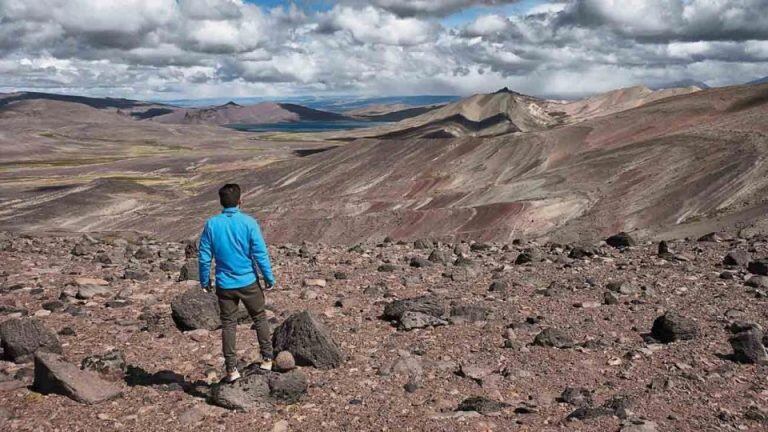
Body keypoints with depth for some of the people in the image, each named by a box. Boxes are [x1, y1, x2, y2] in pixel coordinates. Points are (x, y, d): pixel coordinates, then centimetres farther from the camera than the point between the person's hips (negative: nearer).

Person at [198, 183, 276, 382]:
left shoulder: (212, 224, -5)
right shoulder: (249, 222, -11)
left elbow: (204, 256, -2)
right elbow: (260, 254, -10)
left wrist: (205, 281, 11)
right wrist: (269, 278, 0)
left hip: (224, 284, 1)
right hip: (249, 282, -1)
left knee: (228, 325, 10)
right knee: (260, 318, 17)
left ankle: (232, 369, 13)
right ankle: (267, 359, 22)